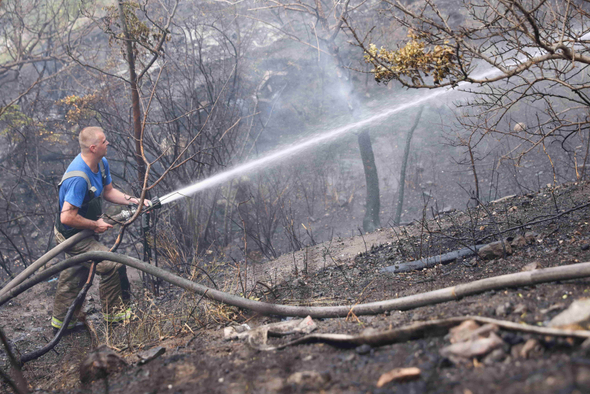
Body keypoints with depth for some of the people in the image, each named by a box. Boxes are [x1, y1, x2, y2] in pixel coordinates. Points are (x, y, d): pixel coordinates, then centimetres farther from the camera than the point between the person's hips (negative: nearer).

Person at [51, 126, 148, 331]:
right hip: (72, 235, -10)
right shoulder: (79, 178, -35)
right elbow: (67, 217, -34)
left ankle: (61, 321, 38)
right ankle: (114, 313, 9)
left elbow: (108, 191, 11)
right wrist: (96, 225, -22)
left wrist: (133, 201, -2)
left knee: (74, 275, 22)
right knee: (113, 266, -10)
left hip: (83, 232, 10)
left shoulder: (101, 164, -5)